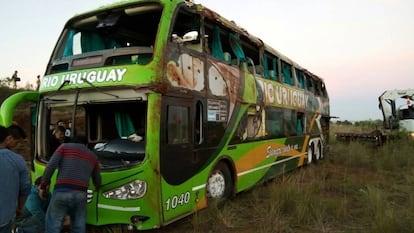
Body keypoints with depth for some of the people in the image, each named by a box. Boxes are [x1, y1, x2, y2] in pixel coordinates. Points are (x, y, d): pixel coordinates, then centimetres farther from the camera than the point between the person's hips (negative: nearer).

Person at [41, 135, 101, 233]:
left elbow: (50, 166, 0)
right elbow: (97, 181, 29)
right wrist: (97, 187, 51)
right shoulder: (93, 156, 23)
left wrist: (43, 185, 8)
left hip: (62, 192, -3)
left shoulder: (65, 147, 15)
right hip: (80, 194, 3)